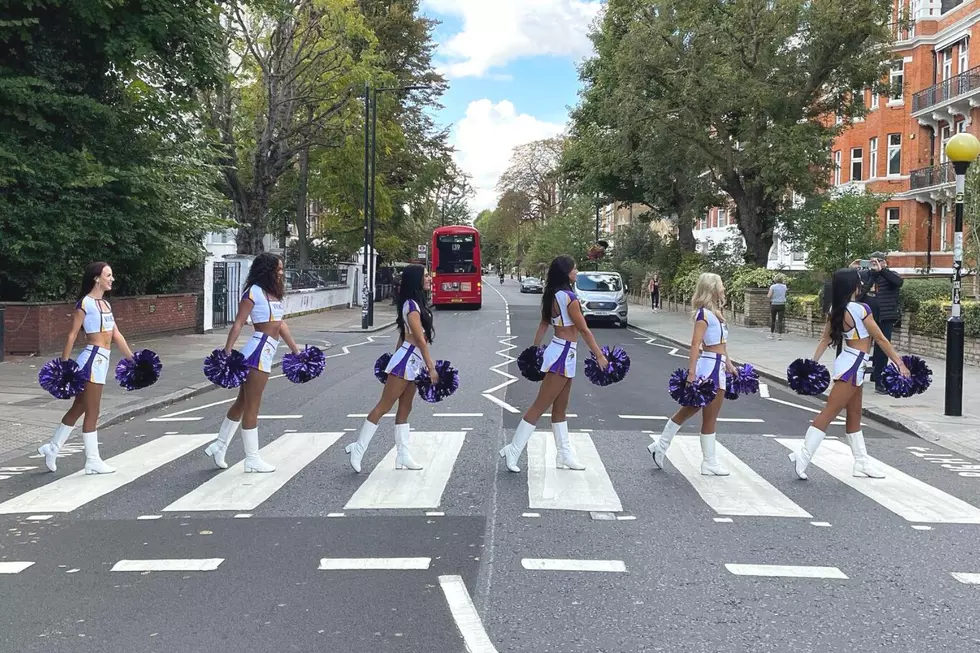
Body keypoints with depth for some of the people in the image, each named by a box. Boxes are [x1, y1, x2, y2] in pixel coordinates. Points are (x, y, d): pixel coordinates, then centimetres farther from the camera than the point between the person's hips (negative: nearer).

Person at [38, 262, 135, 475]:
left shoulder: (105, 304, 15)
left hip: (102, 360, 9)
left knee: (79, 408, 17)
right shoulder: (85, 303, -10)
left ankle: (52, 448, 30)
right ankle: (93, 461, 7)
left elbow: (116, 335, 17)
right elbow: (72, 335, -12)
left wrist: (132, 359, 17)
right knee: (92, 413, -1)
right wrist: (64, 364, -16)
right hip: (93, 359, -9)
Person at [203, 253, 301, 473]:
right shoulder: (254, 291, -10)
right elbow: (238, 324, -15)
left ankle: (219, 446, 31)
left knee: (242, 403, 18)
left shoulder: (274, 293, 15)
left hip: (266, 353, 9)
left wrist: (296, 351, 21)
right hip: (258, 352, -9)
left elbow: (282, 325, 20)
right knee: (251, 406, -1)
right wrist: (227, 353, -21)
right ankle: (252, 460, 7)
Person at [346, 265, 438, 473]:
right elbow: (420, 339, -18)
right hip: (406, 362, -10)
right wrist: (431, 368, -18)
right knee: (383, 406, -5)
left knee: (404, 410, 9)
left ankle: (403, 456, 13)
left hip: (412, 364, 10)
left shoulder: (416, 304, 14)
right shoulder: (412, 305, -14)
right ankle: (358, 449, 1)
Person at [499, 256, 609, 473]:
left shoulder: (553, 295, 8)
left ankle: (564, 454, 22)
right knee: (540, 406, -5)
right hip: (563, 354, -10)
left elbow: (543, 325, 15)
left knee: (560, 408, 14)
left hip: (562, 353, 10)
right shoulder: (569, 297, -18)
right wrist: (600, 356, -10)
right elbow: (584, 330, -15)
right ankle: (513, 450, -1)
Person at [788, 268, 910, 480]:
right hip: (852, 365, -9)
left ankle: (862, 463, 22)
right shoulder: (861, 309, -18)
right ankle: (804, 454, -8)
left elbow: (825, 339, 5)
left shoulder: (836, 309, 3)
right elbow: (880, 339, -13)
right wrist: (899, 363, -7)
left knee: (854, 415, 14)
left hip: (852, 366, 9)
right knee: (830, 412, -8)